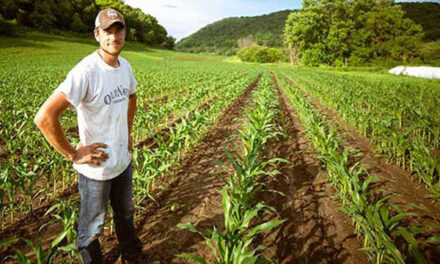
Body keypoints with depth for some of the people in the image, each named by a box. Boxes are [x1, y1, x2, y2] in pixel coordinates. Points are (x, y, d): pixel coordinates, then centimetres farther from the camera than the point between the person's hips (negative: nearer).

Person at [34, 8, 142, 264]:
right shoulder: (86, 71, -26)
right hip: (96, 167, -7)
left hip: (124, 160, 8)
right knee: (93, 226, 15)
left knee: (126, 213, 28)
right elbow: (44, 117, -31)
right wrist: (73, 154, -23)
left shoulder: (125, 66, -2)